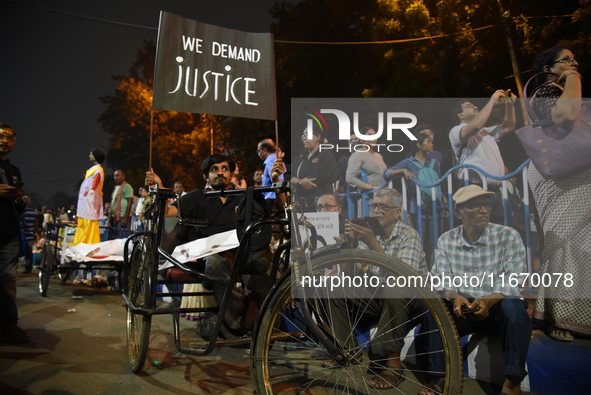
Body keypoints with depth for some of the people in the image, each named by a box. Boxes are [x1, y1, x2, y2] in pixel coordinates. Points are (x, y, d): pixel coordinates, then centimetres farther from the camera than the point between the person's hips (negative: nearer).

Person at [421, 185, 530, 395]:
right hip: (461, 310, 2)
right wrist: (455, 298, -26)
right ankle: (439, 376, -19)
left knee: (513, 305, -34)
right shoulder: (447, 240, 4)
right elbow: (441, 280, -3)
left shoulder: (508, 236, -3)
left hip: (497, 309, -1)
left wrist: (488, 301, -31)